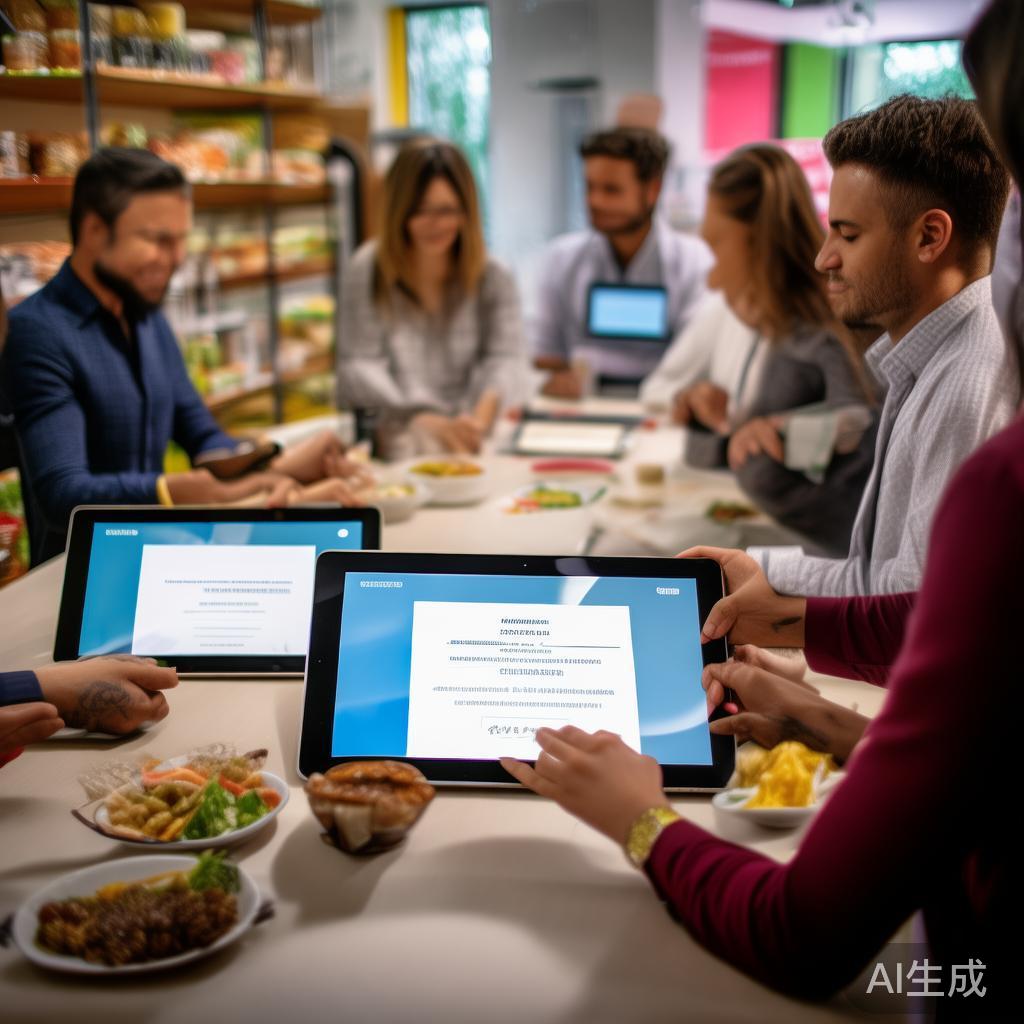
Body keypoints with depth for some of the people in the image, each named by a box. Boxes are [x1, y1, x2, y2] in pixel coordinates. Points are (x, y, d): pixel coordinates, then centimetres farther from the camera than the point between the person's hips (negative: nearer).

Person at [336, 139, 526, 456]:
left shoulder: (493, 277, 8)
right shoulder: (366, 271, 2)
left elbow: (506, 357, -6)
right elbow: (358, 365, -8)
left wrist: (485, 410, -30)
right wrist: (424, 420, -27)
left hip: (472, 442, 2)